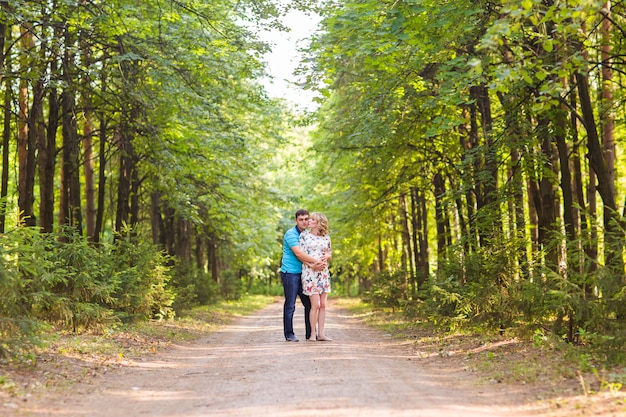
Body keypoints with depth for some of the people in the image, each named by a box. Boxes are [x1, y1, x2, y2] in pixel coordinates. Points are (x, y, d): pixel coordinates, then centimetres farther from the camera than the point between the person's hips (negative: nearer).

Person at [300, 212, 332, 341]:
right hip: (310, 272, -4)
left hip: (323, 272, 4)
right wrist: (312, 265, -18)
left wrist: (327, 256, -7)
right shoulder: (304, 235, 2)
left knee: (323, 305, 3)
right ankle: (312, 334, 1)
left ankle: (321, 333, 8)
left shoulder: (326, 237, 10)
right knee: (315, 305, -8)